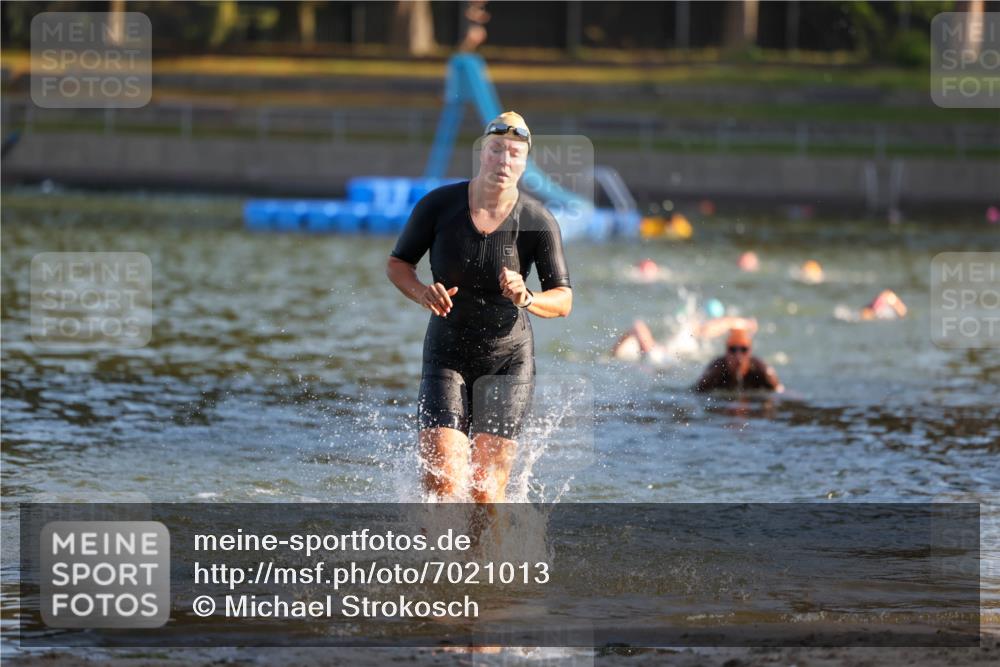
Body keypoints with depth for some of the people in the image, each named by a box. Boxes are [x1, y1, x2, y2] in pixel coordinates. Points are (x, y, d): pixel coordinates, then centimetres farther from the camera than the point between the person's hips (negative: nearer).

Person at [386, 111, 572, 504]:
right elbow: (397, 264, 4)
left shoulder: (539, 222, -10)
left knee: (485, 490, -9)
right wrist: (422, 293, -17)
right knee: (442, 480, -16)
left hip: (508, 359, 0)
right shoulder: (439, 205, -8)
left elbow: (563, 300, -5)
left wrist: (526, 299, -27)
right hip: (447, 356, 0)